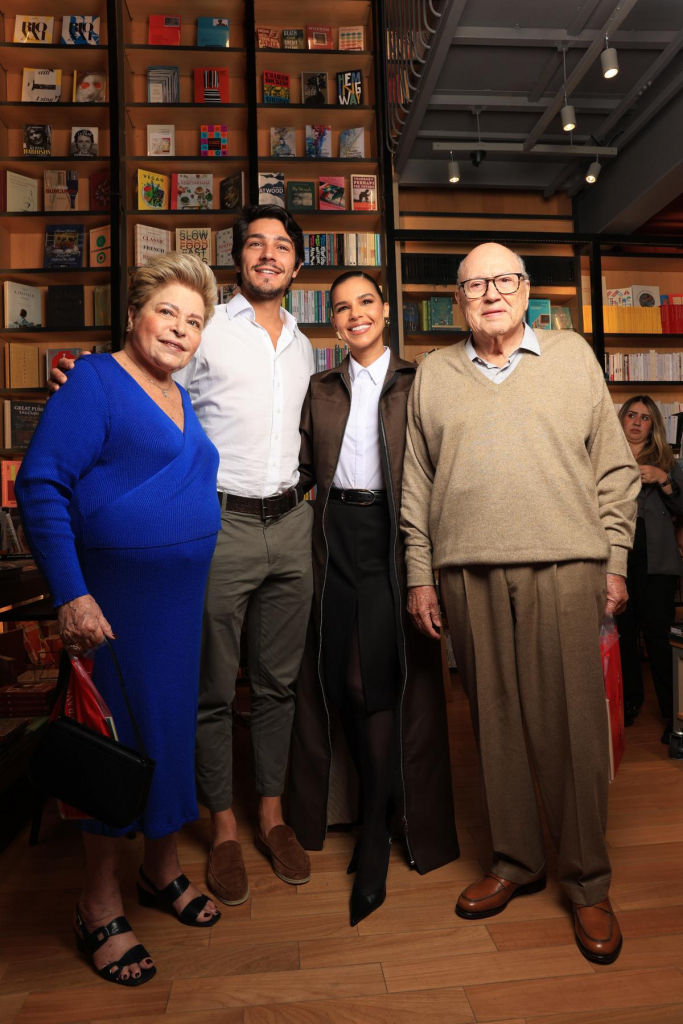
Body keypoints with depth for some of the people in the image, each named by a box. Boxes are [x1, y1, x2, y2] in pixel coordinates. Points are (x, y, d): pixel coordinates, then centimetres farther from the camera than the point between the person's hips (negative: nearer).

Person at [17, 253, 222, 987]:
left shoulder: (180, 400, 14)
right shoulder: (95, 383, -9)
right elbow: (40, 486, -16)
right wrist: (71, 596, -21)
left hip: (184, 597, 8)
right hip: (115, 599, -7)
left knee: (173, 725, 16)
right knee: (120, 737, 3)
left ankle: (161, 870, 38)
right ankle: (99, 907, 25)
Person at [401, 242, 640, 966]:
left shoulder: (572, 356, 11)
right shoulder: (433, 374, 13)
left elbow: (614, 469, 8)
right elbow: (416, 486, 11)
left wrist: (615, 561, 2)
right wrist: (419, 576, 6)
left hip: (564, 566, -1)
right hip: (468, 573, 2)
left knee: (572, 722, 1)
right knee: (494, 720, 8)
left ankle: (587, 884, 20)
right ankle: (515, 862, 27)